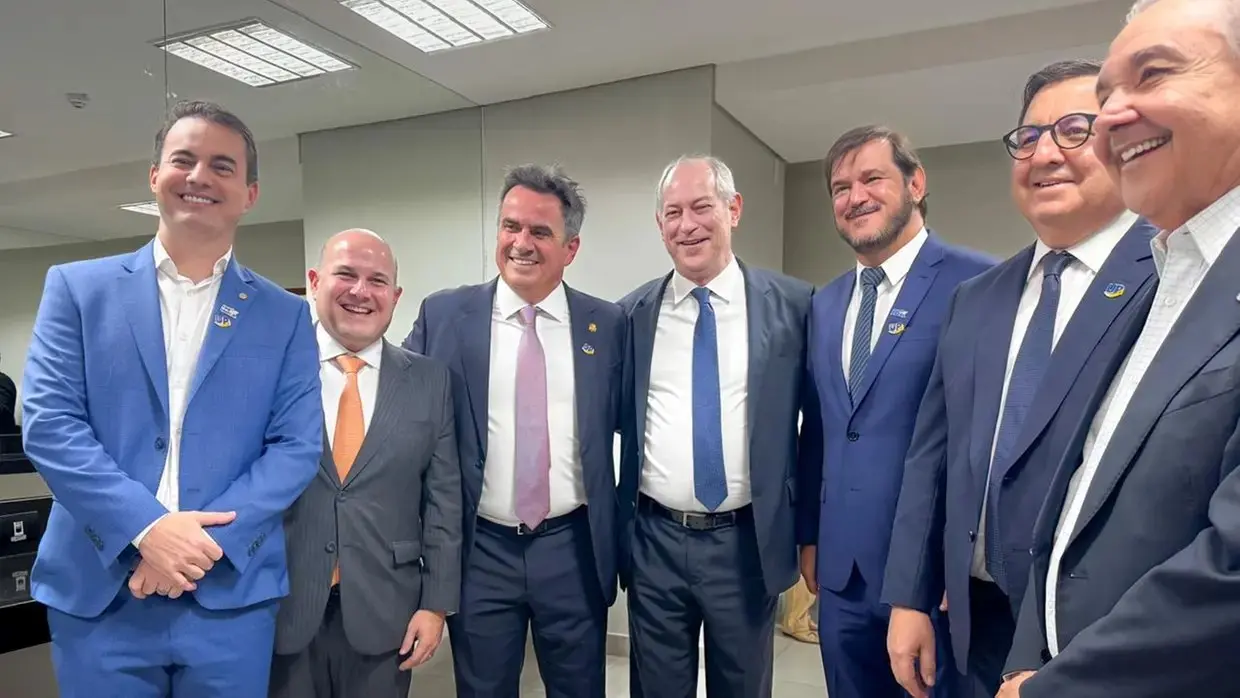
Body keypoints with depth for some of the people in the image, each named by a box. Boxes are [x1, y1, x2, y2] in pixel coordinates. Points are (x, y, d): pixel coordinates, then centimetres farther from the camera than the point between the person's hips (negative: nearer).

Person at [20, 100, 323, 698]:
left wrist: (209, 538, -14)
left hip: (231, 595, 0)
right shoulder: (77, 288, 4)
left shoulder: (284, 316, 4)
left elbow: (297, 445, -3)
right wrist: (146, 527, -16)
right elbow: (48, 422, -5)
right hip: (97, 592, 0)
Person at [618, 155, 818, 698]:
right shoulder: (632, 313, 1)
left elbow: (820, 420, 1)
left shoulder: (793, 305, -5)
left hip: (750, 543, -1)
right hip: (654, 542, 2)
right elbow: (614, 420, 8)